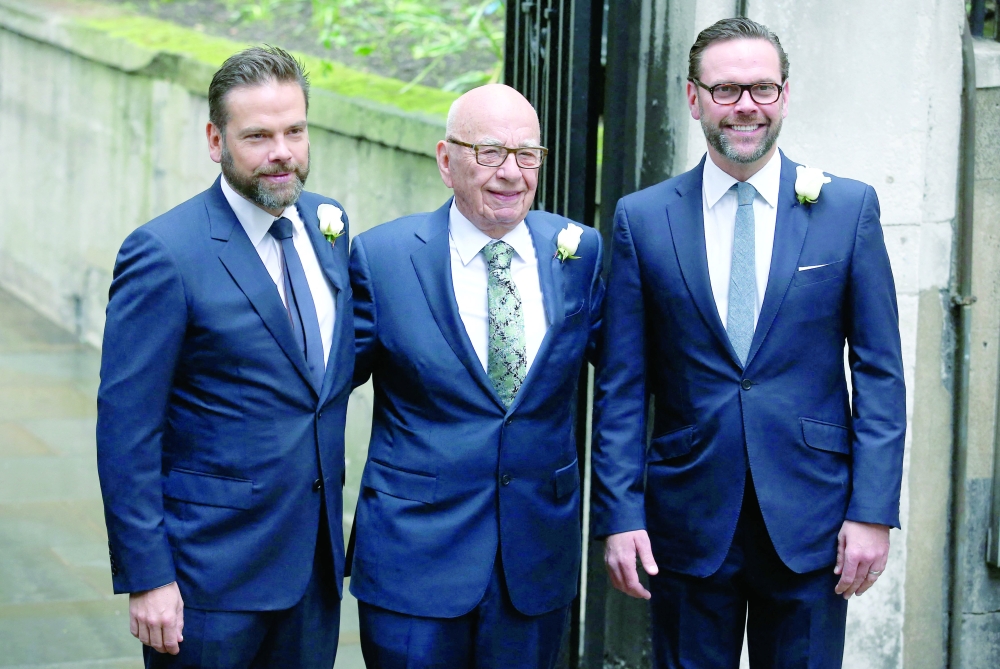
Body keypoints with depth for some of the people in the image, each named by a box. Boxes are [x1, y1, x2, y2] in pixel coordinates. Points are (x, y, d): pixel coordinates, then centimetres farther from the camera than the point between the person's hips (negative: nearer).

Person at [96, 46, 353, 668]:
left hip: (316, 565, 6)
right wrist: (146, 578, -16)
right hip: (213, 570, -6)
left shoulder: (328, 224, 6)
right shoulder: (163, 254, -14)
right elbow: (126, 430, -14)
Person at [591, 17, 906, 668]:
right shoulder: (643, 219, 3)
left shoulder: (849, 207, 2)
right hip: (687, 525, 1)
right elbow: (622, 386, 2)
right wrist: (619, 515, -5)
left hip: (810, 521, 0)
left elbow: (880, 371, 1)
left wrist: (874, 512, -6)